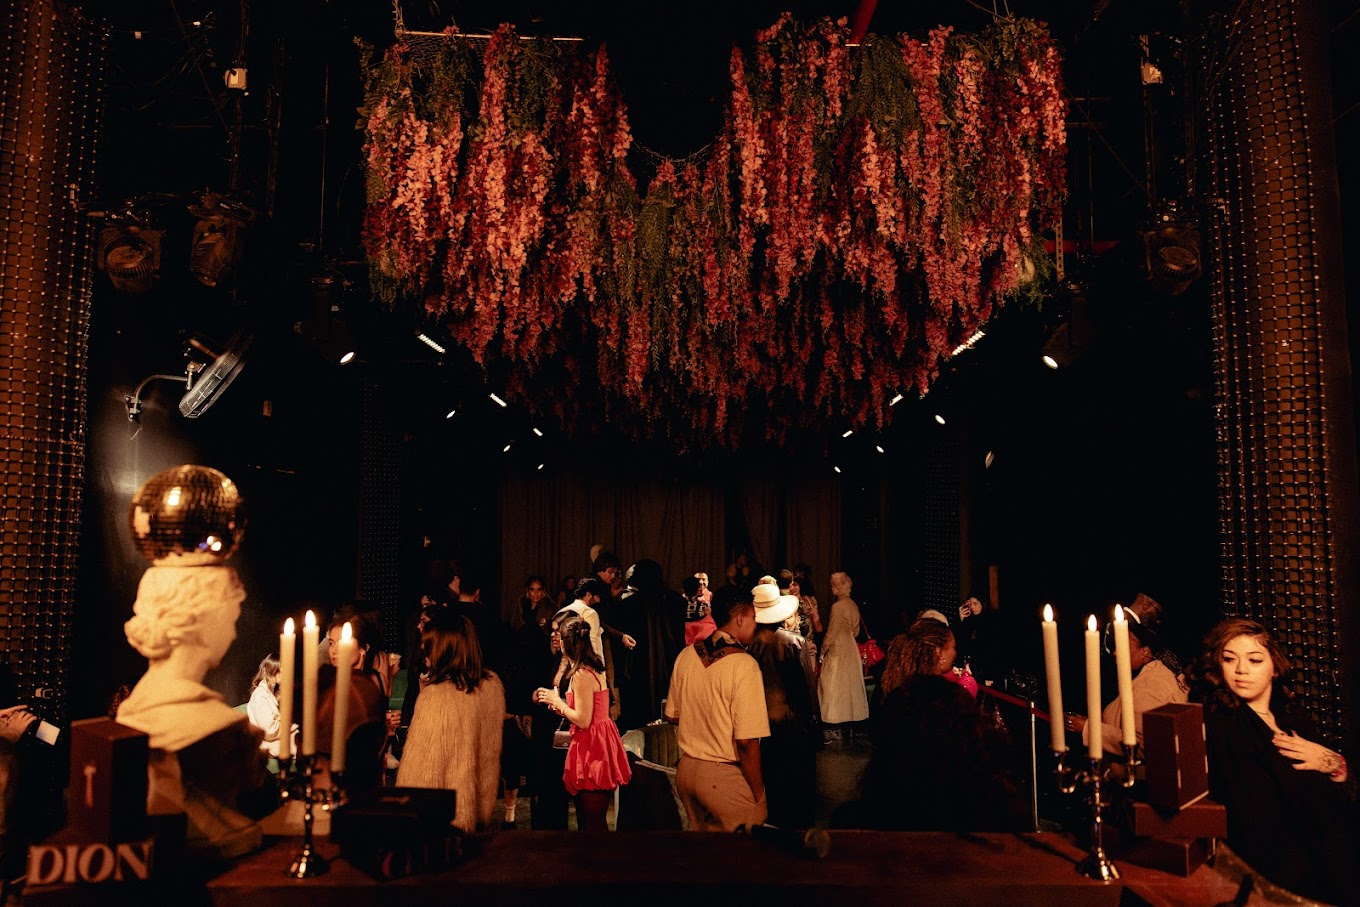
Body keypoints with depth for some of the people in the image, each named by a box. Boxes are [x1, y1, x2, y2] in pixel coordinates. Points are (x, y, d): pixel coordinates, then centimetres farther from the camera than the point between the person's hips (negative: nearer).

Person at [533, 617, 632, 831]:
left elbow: (583, 720, -20)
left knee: (592, 822, -2)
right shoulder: (593, 669, 10)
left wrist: (558, 702, -7)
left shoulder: (581, 675, -19)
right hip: (600, 742, 10)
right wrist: (555, 699, 18)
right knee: (589, 819, 18)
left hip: (591, 750, -10)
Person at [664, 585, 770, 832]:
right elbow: (747, 741, -22)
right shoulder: (744, 665, -20)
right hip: (726, 777, -7)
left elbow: (672, 716, 12)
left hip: (686, 771, 7)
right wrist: (758, 793, -11)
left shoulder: (686, 655, 1)